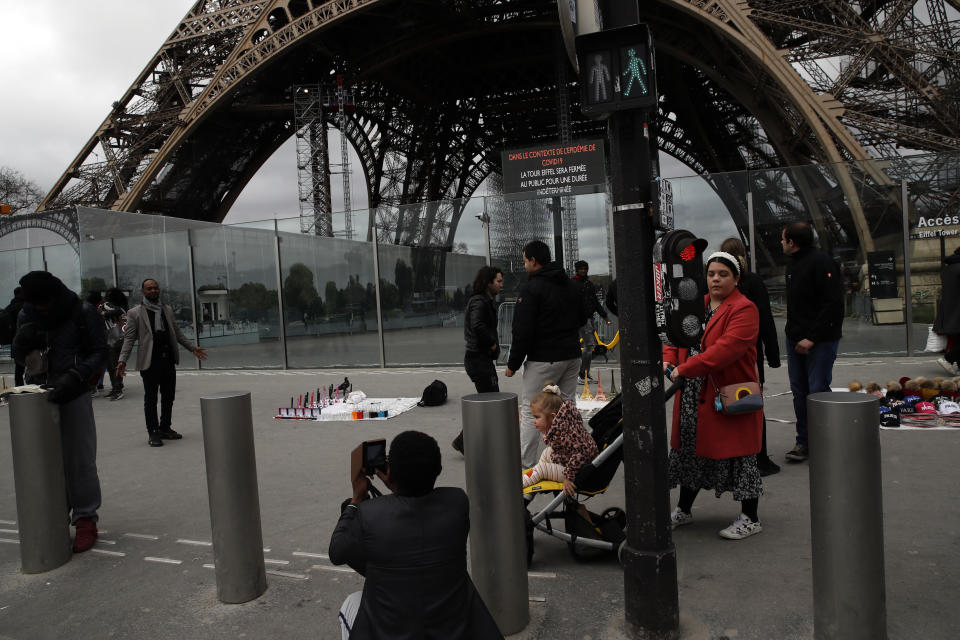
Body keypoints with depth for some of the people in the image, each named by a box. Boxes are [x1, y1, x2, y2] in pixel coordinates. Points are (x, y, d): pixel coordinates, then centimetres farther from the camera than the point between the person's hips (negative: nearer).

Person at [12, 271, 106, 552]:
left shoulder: (83, 313, -7)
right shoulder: (26, 316, 6)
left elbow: (99, 352, -7)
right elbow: (20, 356, 14)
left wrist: (74, 376, -22)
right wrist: (23, 340, -10)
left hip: (74, 395, -4)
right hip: (40, 395, 4)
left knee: (79, 458, -3)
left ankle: (85, 519, 7)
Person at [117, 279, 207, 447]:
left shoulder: (167, 310, 15)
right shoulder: (135, 313, 0)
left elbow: (177, 333, 22)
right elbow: (129, 338, -3)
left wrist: (192, 347, 18)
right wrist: (122, 360, -12)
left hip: (168, 360, 5)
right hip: (150, 362, -5)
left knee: (169, 396, 11)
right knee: (150, 398, 3)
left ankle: (165, 428, 24)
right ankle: (153, 433, 11)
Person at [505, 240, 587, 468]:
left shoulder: (531, 288, -12)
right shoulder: (570, 285, 12)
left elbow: (523, 330, -16)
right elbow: (582, 319, 23)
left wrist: (513, 363, -9)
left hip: (543, 359, -7)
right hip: (572, 355, 7)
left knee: (530, 411, -1)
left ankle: (525, 465, 1)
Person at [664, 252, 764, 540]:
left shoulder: (743, 309, -13)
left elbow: (726, 348, -26)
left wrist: (685, 369, -29)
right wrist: (669, 360, -7)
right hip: (693, 397, 7)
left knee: (738, 454, 3)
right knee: (691, 450, 17)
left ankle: (750, 519, 20)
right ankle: (683, 510, 33)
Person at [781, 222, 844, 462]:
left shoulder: (821, 263, -14)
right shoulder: (793, 264, 14)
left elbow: (833, 305, -19)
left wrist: (812, 338, -21)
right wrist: (792, 331, 12)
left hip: (820, 340, -8)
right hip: (795, 339, 8)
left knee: (818, 391, -5)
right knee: (799, 391, 10)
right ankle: (804, 442, 18)